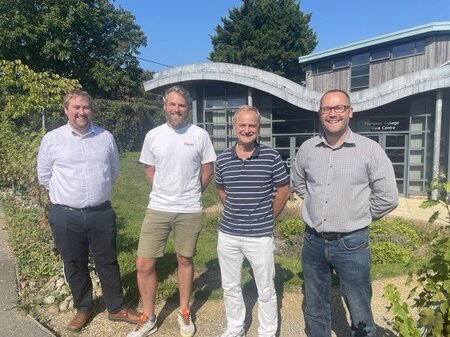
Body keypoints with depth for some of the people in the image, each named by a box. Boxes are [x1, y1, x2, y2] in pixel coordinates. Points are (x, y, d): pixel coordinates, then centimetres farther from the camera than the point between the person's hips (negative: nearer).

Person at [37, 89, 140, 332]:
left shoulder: (106, 137, 2)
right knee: (74, 265, 14)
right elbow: (44, 176, 6)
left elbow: (114, 170, 14)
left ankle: (116, 308, 27)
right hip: (66, 216, 0)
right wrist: (67, 194, 9)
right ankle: (83, 309, 34)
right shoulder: (52, 139, -3)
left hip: (101, 213, 1)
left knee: (108, 263, 11)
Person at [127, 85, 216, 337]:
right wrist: (165, 193, 11)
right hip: (157, 209, 2)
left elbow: (208, 170, 4)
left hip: (190, 211, -1)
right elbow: (149, 170, 12)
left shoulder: (200, 135, -5)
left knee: (185, 260, 13)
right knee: (144, 265, 1)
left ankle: (184, 312, 33)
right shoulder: (153, 135, 1)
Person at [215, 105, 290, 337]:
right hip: (227, 234, 3)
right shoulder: (222, 159, -1)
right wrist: (236, 213, 10)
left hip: (260, 236, -3)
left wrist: (268, 218, 4)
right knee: (230, 287, 19)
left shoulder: (272, 157, -9)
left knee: (266, 290, 13)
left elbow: (283, 191, 0)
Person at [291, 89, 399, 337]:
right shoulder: (307, 148, 2)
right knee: (314, 309, 20)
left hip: (351, 243, -3)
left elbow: (388, 197, -7)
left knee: (360, 315, 15)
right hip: (313, 241, 3)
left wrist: (358, 218, -1)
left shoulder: (369, 149, -9)